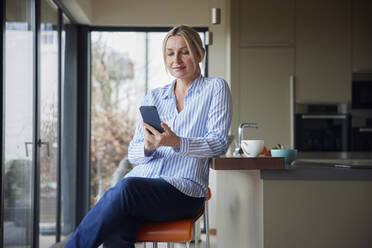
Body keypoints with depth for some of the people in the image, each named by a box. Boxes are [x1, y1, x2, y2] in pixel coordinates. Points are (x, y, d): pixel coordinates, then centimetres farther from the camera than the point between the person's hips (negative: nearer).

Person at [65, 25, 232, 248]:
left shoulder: (215, 88, 10)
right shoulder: (154, 97, 21)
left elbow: (219, 143, -2)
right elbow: (133, 153, 16)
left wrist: (176, 142, -21)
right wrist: (148, 147, -10)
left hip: (184, 189, -3)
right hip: (141, 181, 4)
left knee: (126, 188, -36)